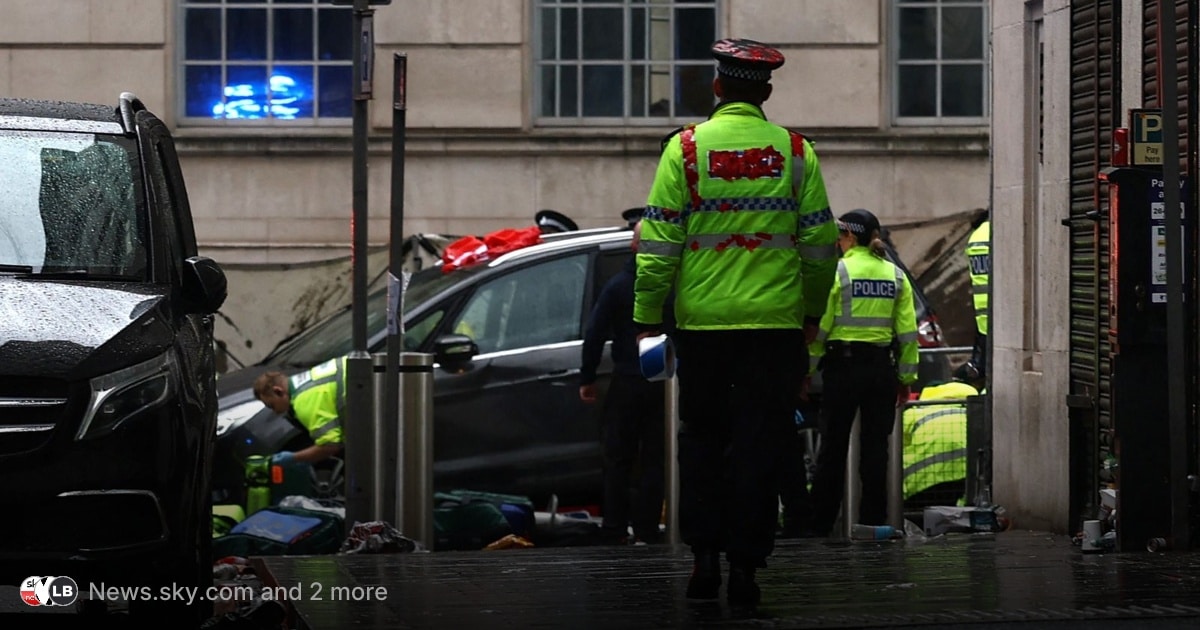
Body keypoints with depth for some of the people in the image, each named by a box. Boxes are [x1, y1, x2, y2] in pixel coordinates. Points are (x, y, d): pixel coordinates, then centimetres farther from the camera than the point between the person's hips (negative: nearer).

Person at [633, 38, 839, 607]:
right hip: (775, 322, 0)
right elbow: (819, 241, 5)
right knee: (759, 446, 3)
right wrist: (813, 308, 18)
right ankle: (744, 565, 0)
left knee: (701, 438, 14)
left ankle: (704, 556, 12)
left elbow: (659, 243, -3)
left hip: (701, 320, 0)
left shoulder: (686, 148, -1)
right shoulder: (795, 152, 2)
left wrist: (647, 315, 3)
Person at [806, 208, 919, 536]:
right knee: (875, 447, 7)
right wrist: (906, 377, 12)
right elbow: (908, 332, 7)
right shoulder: (895, 276, 8)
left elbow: (819, 327, -8)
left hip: (843, 364, -4)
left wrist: (806, 369, -2)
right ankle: (873, 519, 6)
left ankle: (820, 522, 3)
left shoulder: (837, 271, -6)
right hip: (882, 367, 4)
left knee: (833, 447, 1)